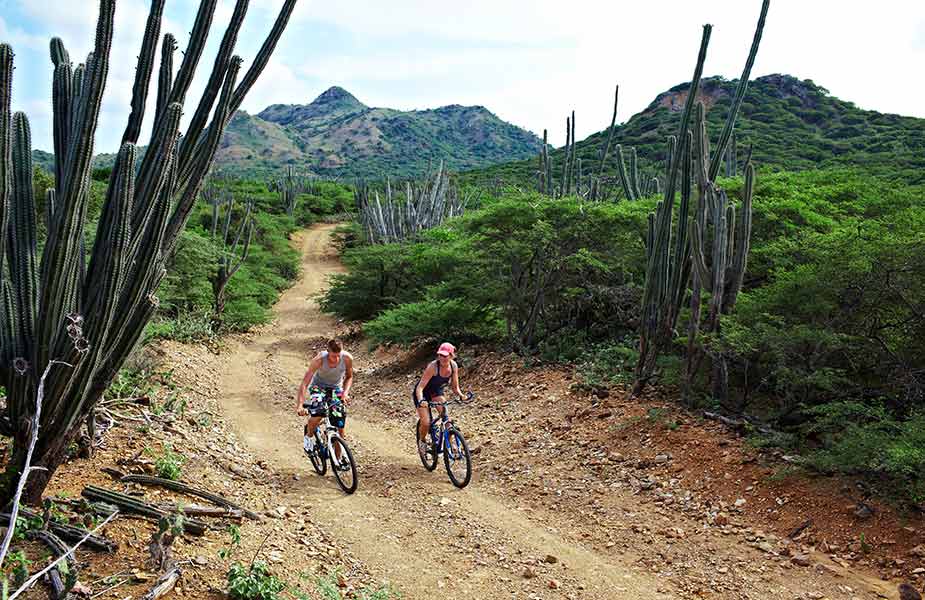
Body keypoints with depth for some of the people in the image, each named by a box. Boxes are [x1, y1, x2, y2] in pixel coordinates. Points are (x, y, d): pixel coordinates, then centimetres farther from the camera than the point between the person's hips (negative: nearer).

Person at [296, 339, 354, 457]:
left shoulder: (347, 358, -23)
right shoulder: (319, 360, -31)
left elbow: (349, 377, -3)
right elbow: (304, 383, -31)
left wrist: (345, 392, -21)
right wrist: (299, 405, -41)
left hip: (336, 388, 2)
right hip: (319, 386, -2)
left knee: (340, 429, -5)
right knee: (317, 414, -31)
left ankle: (337, 459, 15)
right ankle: (309, 435, 3)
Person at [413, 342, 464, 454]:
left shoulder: (454, 366, -17)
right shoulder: (433, 367, -32)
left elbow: (455, 386, -5)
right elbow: (420, 387, -33)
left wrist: (460, 395, -25)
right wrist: (421, 401, -50)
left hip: (436, 392, 4)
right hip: (422, 394, -4)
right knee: (426, 423, -16)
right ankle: (422, 441, 16)